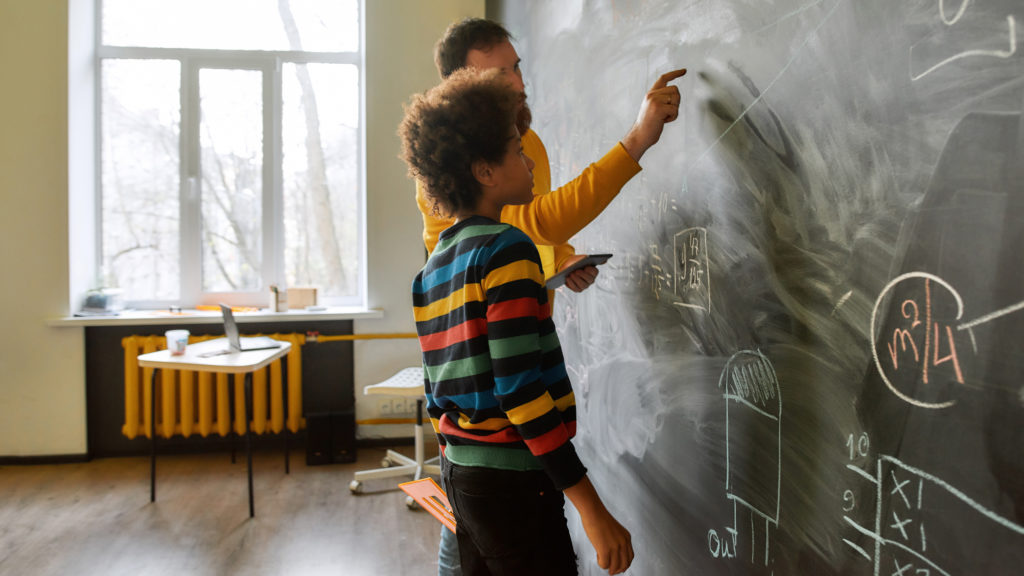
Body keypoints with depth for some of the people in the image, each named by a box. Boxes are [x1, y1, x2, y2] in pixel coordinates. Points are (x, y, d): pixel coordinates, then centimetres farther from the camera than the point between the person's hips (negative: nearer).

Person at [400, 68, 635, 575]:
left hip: (460, 473, 8)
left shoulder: (435, 263, 10)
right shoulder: (508, 250, -15)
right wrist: (593, 510, -20)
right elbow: (521, 391, -22)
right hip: (512, 478, -8)